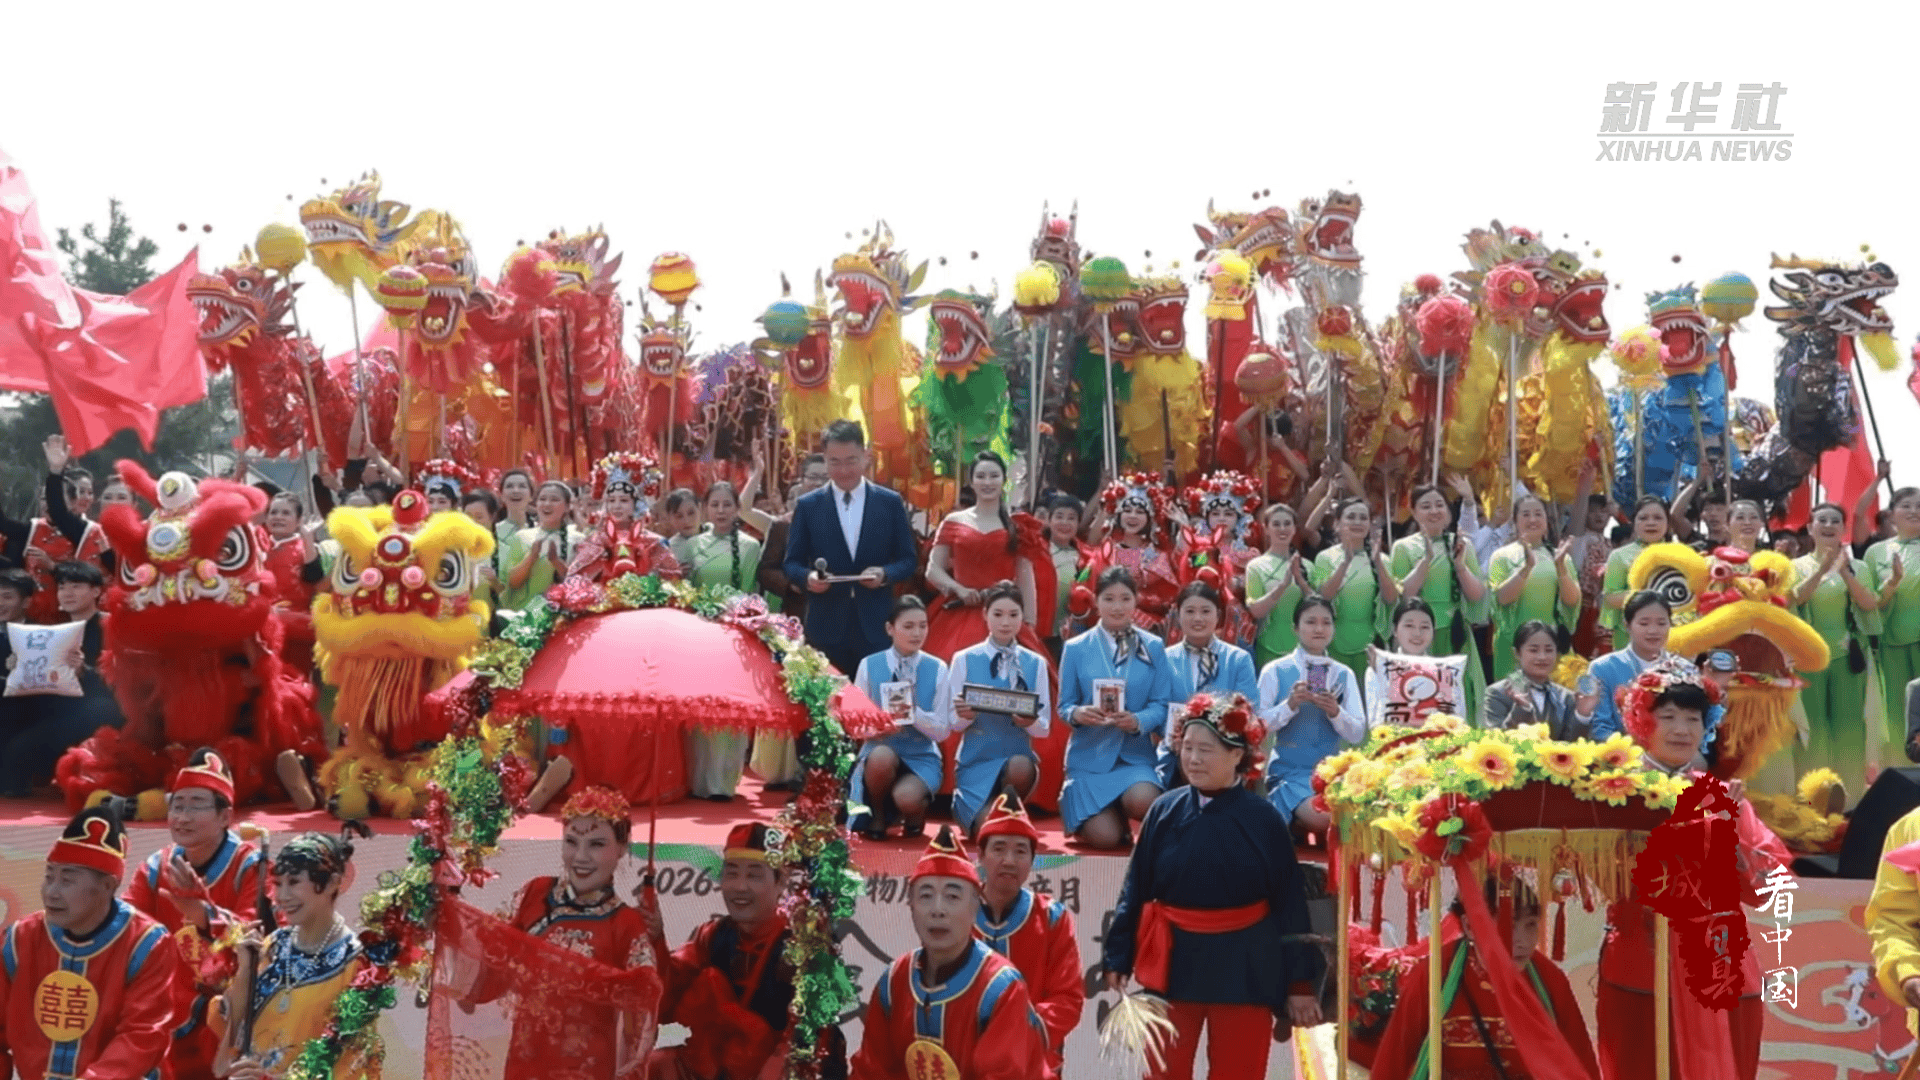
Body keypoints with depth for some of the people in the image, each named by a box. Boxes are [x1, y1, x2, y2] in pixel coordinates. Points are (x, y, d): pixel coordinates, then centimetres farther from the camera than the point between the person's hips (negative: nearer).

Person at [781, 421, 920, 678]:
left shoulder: (890, 503, 5)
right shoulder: (807, 505, 5)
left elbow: (909, 559, 7)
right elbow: (792, 562, 7)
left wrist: (885, 574, -13)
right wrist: (808, 576, -15)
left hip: (876, 626, 0)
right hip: (826, 627, 0)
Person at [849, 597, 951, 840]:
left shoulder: (937, 669, -1)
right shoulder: (869, 666, -2)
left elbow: (942, 731, -2)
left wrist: (914, 712, -20)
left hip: (921, 756, 0)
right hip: (879, 749, 0)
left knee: (907, 798, -33)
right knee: (881, 756, -37)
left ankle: (915, 815, 8)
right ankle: (877, 816, -6)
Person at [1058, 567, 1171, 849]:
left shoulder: (1153, 647, 4)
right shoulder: (1076, 649, 4)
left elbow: (1161, 705, -1)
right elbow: (1064, 706, 4)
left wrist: (1138, 721, -23)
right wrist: (1077, 714, -21)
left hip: (1136, 754, 1)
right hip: (1090, 754, 0)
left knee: (1142, 802, -32)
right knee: (1105, 838, -15)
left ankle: (1122, 811, 7)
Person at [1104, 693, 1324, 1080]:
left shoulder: (1263, 818, -7)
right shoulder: (1165, 811, -2)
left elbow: (1290, 904, -3)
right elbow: (1135, 891, 3)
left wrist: (1300, 982, -4)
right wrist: (1118, 958, 0)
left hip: (1243, 969, -1)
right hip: (1172, 963, 2)